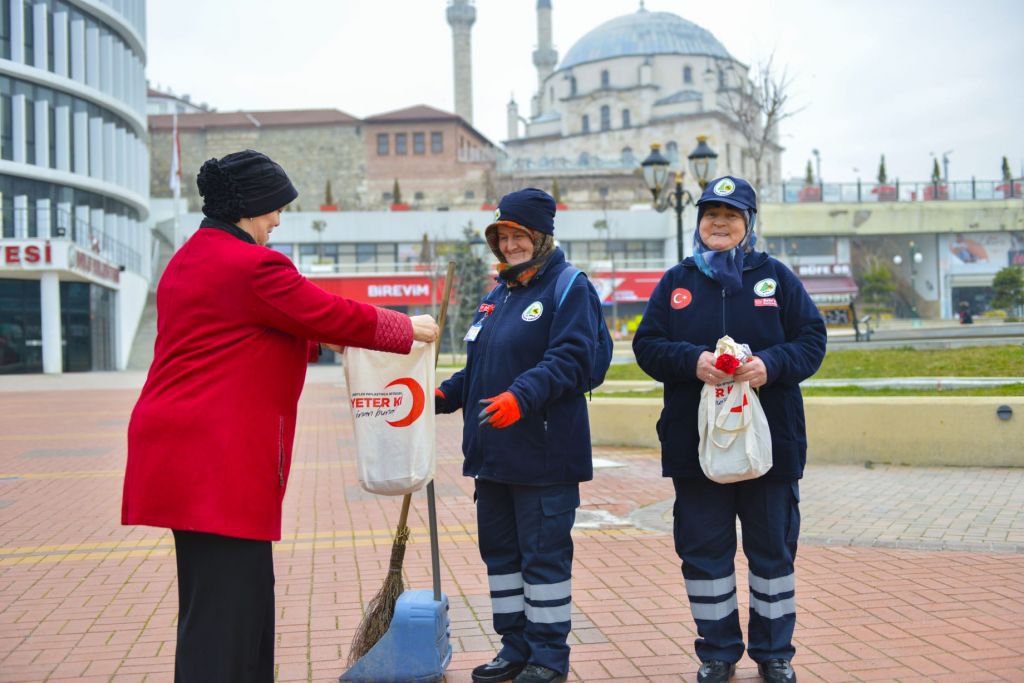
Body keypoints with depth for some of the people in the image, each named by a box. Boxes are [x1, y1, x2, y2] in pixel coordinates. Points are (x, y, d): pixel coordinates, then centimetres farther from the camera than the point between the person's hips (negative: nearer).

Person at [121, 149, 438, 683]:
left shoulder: (189, 260, 18)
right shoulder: (251, 264, -14)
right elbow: (338, 316, -8)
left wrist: (319, 339, 28)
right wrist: (408, 329, 7)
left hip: (187, 454, 10)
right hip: (218, 459, -10)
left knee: (242, 595, 16)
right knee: (223, 606, -5)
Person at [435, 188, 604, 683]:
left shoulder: (570, 289, -6)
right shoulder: (497, 296, 18)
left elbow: (569, 359, -20)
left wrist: (521, 397, -33)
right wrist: (444, 395, 7)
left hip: (543, 454, -8)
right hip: (493, 452, 8)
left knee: (544, 555, -1)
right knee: (499, 550, 14)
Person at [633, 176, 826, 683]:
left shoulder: (776, 276, 4)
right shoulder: (676, 281, 7)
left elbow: (811, 340, 0)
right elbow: (647, 346, 2)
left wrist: (772, 365, -19)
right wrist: (692, 360, -17)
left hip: (770, 443, 0)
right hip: (695, 445, 1)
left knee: (773, 548, 9)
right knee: (704, 550, 7)